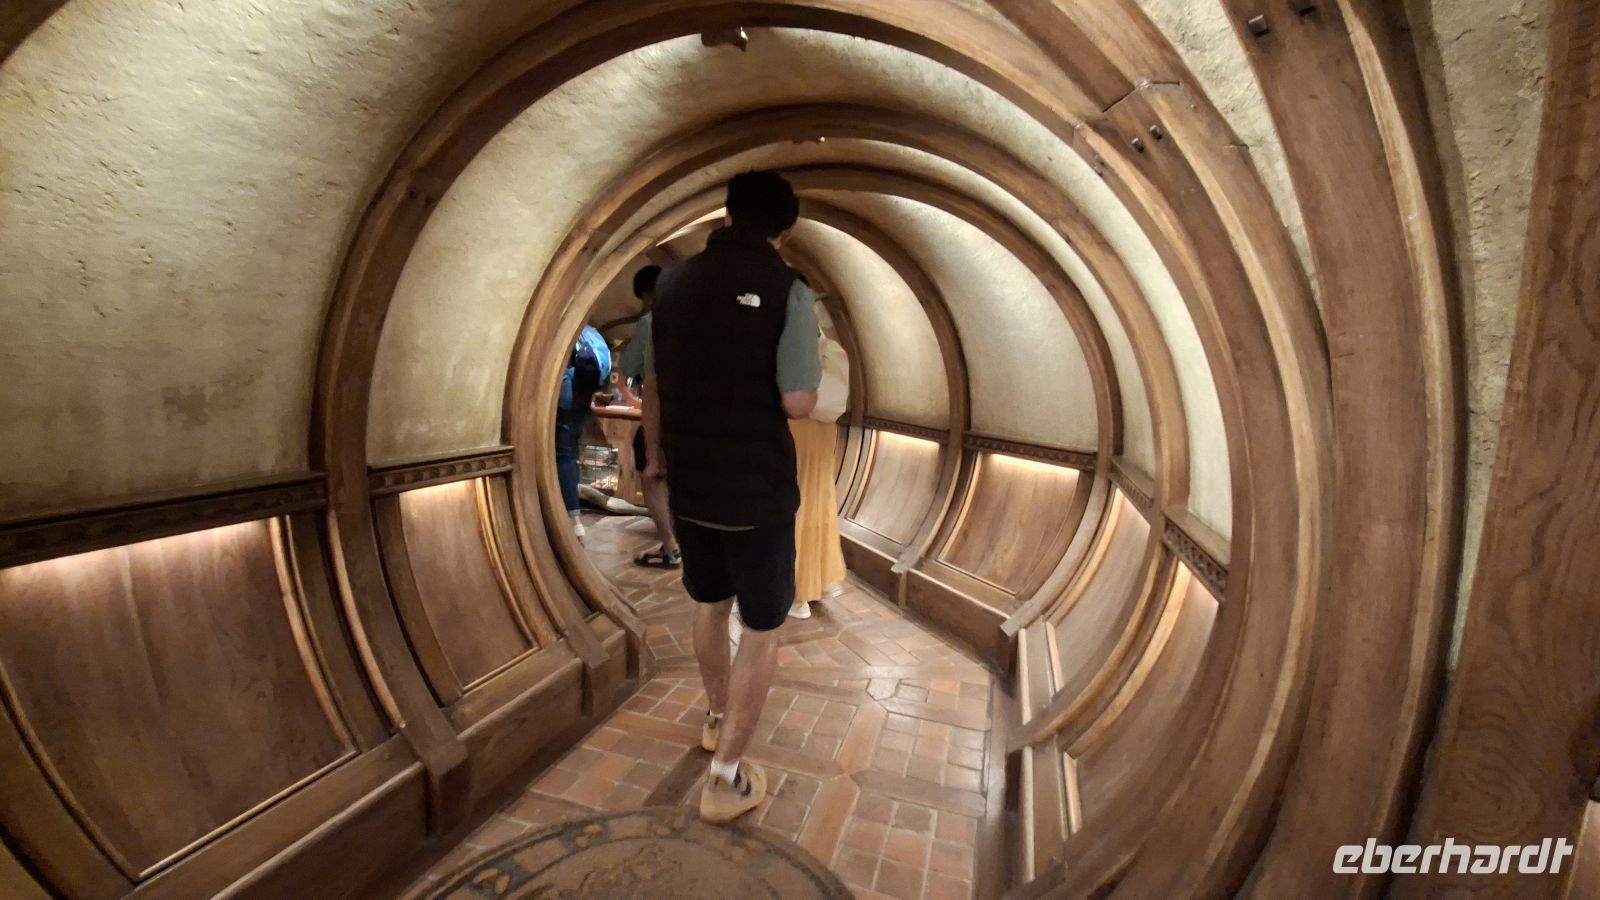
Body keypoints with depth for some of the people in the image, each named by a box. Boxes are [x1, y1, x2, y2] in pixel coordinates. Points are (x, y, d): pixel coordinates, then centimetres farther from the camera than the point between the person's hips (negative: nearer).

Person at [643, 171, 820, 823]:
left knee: (710, 604, 24)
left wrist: (655, 453, 23)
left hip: (688, 484, 6)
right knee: (762, 627, 10)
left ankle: (717, 719, 45)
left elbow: (652, 384, 9)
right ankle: (727, 778, 17)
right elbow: (798, 404, -19)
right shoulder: (785, 290, -14)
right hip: (758, 491, -5)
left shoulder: (674, 282, 2)